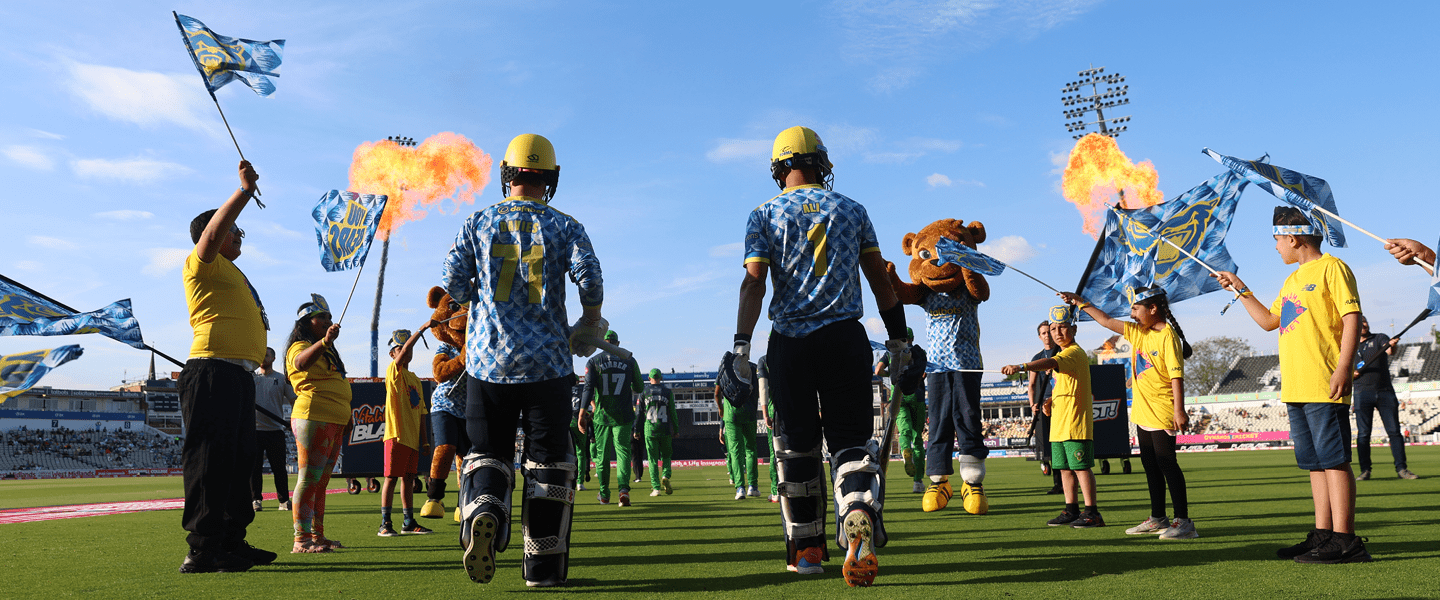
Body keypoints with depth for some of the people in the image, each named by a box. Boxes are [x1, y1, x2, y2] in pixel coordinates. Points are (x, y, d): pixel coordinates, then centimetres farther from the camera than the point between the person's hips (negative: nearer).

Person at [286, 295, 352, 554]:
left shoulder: (327, 351, 24)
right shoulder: (301, 346, -6)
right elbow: (301, 362, -32)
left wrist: (346, 416, 29)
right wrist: (324, 341, -50)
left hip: (334, 421, 10)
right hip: (314, 418, -10)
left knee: (321, 481, 12)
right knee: (309, 478, -11)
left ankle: (317, 535, 17)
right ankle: (301, 539, -10)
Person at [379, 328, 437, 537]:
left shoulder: (415, 379, 18)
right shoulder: (393, 371, -2)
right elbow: (405, 351, -21)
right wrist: (423, 328, -27)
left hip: (412, 437, 7)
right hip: (396, 434, -7)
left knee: (408, 478, 11)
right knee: (391, 478, -4)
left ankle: (409, 522, 16)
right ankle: (385, 524, 0)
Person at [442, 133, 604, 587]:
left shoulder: (479, 222, 6)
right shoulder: (564, 226, 2)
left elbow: (453, 284, 1)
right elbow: (589, 277, -12)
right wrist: (591, 323, 5)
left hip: (489, 358, 1)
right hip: (547, 361, -1)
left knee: (487, 453, 12)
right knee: (548, 459, 8)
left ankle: (483, 513, -19)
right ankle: (542, 566, 11)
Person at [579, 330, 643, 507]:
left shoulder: (594, 361, 1)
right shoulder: (629, 360, 5)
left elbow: (588, 387, -12)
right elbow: (639, 388, 10)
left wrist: (583, 409, -17)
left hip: (602, 414, 0)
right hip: (623, 415, 0)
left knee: (602, 454, 10)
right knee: (622, 451, 0)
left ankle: (604, 495, 17)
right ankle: (624, 488, -21)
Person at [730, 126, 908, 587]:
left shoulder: (765, 215, 4)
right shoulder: (852, 210, 10)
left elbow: (754, 283, -8)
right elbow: (880, 280, 9)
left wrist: (741, 346, -10)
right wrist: (898, 338, 16)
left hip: (790, 341, 0)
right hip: (845, 337, 1)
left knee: (798, 445, 11)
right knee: (852, 441, 3)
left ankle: (806, 549, 19)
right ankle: (859, 529, -22)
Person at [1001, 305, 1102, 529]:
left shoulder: (1074, 353, -13)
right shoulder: (1064, 355, 20)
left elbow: (1051, 363, -34)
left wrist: (1021, 367, -48)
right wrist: (1050, 400, 9)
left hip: (1075, 422, -10)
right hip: (1059, 424, 10)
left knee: (1081, 466, -7)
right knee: (1065, 467, 13)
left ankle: (1092, 512, -1)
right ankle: (1071, 510, 20)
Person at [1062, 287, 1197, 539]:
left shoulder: (1167, 336, -14)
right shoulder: (1138, 332, 10)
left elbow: (1176, 375, -20)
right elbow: (1106, 321, 19)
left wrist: (1179, 410, -25)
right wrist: (1081, 302, 19)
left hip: (1162, 412, -9)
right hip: (1142, 411, 9)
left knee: (1166, 463, -7)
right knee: (1150, 465, 13)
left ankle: (1183, 521, -2)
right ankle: (1158, 518, 22)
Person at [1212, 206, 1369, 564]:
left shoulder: (1332, 268, -4)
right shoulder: (1293, 279, 22)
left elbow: (1352, 319, -11)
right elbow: (1269, 321, 27)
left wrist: (1344, 368, -19)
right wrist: (1240, 289, 26)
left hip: (1324, 387, -9)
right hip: (1296, 387, 9)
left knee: (1334, 460, -8)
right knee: (1316, 463, 10)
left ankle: (1344, 541, -6)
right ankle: (1323, 535, 14)